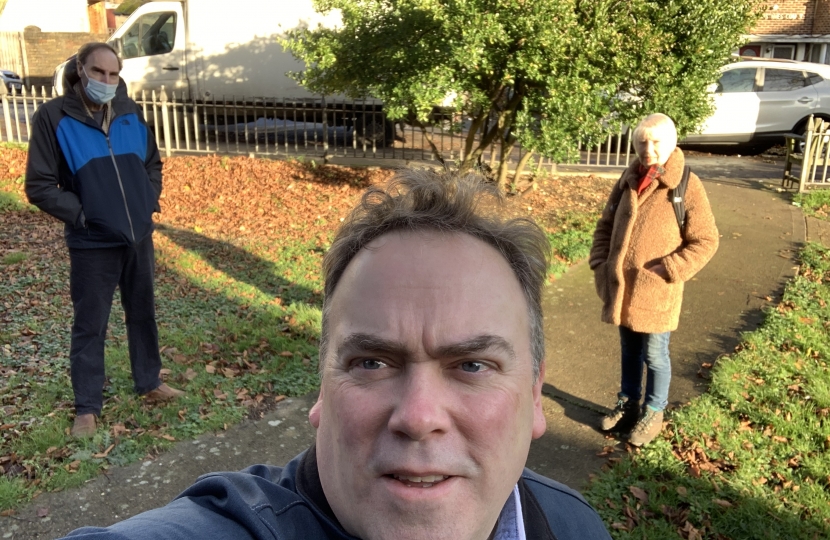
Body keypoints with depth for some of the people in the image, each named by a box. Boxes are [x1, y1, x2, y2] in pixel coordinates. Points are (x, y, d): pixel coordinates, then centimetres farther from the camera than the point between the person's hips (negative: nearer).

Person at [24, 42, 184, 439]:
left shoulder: (130, 112, 3)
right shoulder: (53, 117, -10)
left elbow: (152, 164, 17)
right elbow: (39, 186, -8)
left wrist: (150, 202, 6)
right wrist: (81, 215, -13)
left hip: (139, 236, 4)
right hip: (91, 245, -4)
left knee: (143, 314, 17)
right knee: (89, 326, 5)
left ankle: (149, 384, 34)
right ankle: (87, 407, 20)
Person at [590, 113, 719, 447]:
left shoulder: (687, 185, -11)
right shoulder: (629, 179, 5)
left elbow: (706, 241, -10)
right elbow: (606, 225, 14)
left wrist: (666, 272, -17)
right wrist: (600, 265, 3)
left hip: (656, 293, -5)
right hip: (621, 288, 5)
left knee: (654, 356, 11)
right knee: (629, 350, 20)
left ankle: (653, 414, 30)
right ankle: (627, 404, 39)